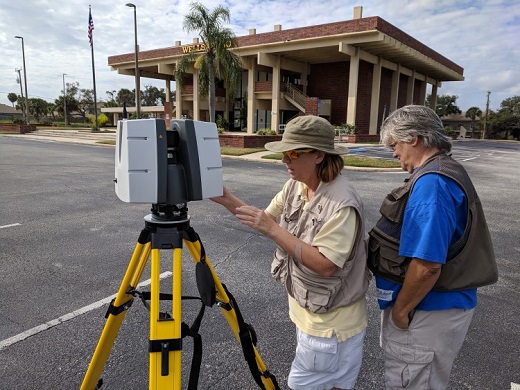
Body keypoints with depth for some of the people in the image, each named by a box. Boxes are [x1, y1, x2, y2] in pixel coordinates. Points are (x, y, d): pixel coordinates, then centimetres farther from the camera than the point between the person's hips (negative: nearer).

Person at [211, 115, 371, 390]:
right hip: (306, 311, 8)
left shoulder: (342, 203, -27)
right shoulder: (295, 186, -2)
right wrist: (226, 200, -9)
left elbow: (325, 264, -29)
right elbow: (267, 220, 4)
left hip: (331, 322, -7)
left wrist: (272, 230, -30)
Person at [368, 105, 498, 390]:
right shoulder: (449, 172, 7)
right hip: (444, 304, 10)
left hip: (426, 313, -10)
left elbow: (426, 265, -31)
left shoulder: (431, 183, -26)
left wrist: (400, 310, -15)